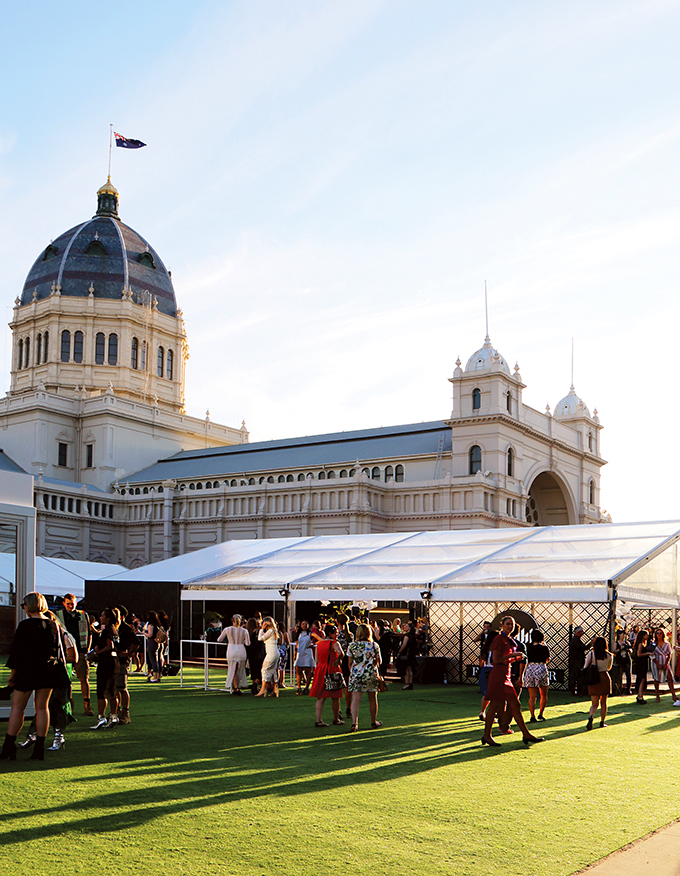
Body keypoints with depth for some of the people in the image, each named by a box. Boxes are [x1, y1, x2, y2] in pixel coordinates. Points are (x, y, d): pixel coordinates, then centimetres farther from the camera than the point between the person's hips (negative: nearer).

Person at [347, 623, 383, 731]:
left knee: (356, 699, -4)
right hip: (372, 674, 0)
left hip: (356, 674, 0)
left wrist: (351, 674, 16)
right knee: (372, 699, 14)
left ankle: (354, 722, -18)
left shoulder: (352, 645, -1)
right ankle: (374, 722, 27)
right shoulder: (374, 645, -1)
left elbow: (350, 662, 3)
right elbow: (379, 661, 6)